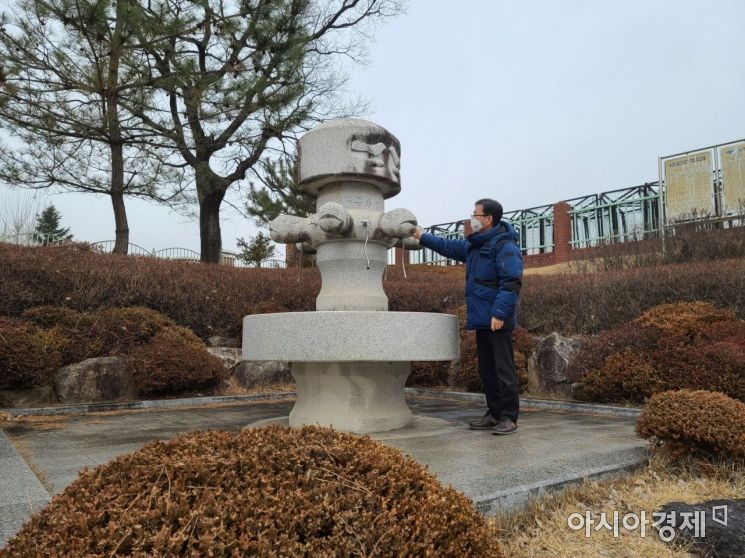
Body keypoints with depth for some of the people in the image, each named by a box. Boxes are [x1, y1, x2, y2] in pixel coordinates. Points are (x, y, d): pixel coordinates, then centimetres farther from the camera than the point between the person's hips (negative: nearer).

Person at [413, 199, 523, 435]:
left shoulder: (505, 246, -14)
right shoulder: (474, 245, 16)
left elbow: (512, 282, -22)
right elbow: (449, 246, 31)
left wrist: (500, 313, -26)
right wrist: (423, 237, 31)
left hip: (497, 320, -10)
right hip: (481, 319, 10)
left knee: (503, 369, -3)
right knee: (486, 370, 13)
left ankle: (509, 417, 4)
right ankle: (494, 414, 22)